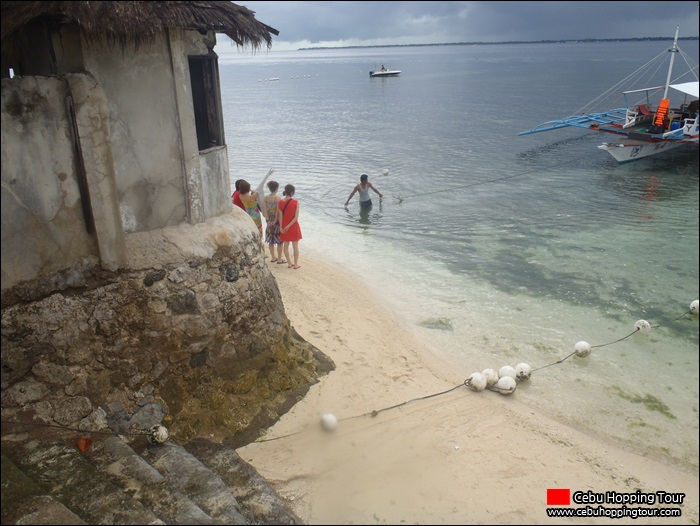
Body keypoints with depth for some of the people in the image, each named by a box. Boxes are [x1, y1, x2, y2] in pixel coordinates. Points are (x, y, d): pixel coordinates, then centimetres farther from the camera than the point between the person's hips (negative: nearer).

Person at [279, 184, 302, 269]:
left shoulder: (280, 202, -6)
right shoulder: (296, 202, -15)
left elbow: (280, 216, -6)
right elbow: (296, 217, -17)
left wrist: (281, 227, -5)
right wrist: (289, 226, -13)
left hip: (284, 227, 3)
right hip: (293, 226, -3)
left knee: (286, 245, 15)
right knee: (295, 246, 10)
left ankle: (289, 263, 23)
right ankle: (296, 264, 18)